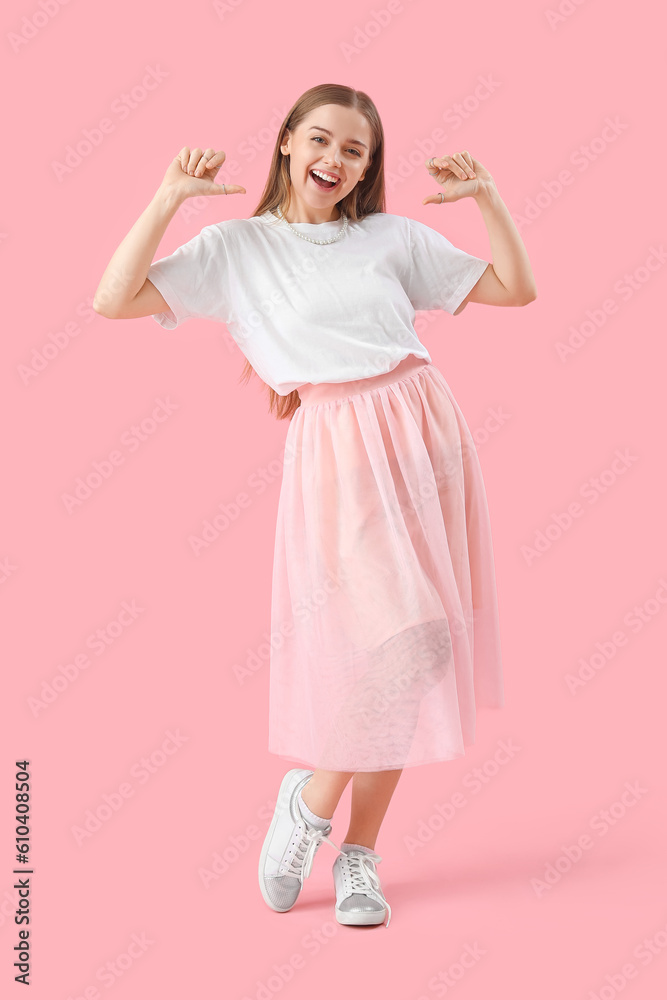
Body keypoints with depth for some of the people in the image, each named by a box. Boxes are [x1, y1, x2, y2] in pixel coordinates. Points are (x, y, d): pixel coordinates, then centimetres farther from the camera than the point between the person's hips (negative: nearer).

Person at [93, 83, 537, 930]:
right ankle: (309, 796, 7)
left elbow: (515, 290, 16)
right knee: (400, 636, -20)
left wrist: (487, 197, 6)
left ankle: (358, 851, 17)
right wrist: (169, 197, -6)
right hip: (339, 451, -4)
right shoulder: (237, 247, 6)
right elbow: (112, 299, -4)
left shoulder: (392, 237, 13)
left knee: (416, 646, 2)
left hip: (426, 435, 4)